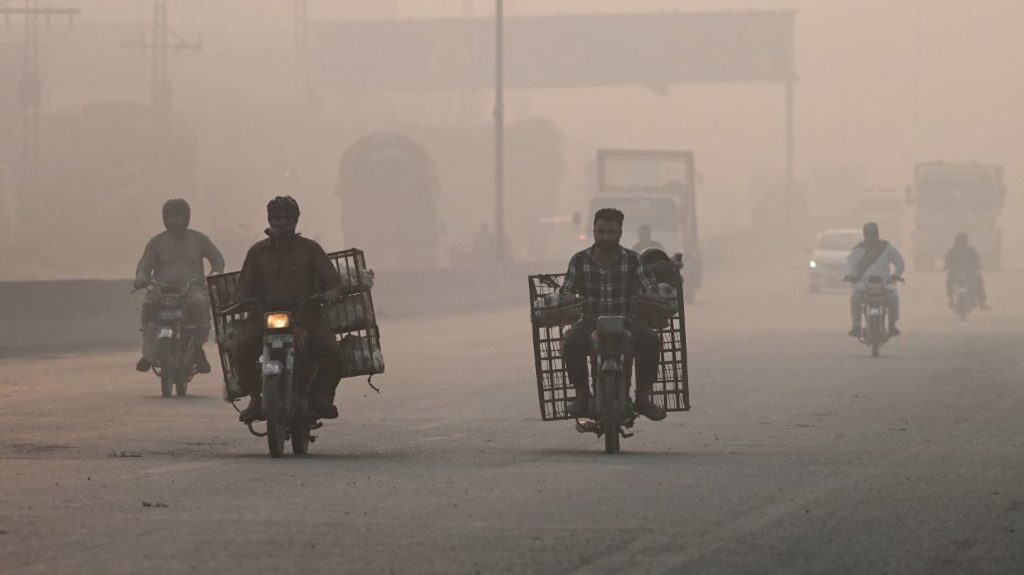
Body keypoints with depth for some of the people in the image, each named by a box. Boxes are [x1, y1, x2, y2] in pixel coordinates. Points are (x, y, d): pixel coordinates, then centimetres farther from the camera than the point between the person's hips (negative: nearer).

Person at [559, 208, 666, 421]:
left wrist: (650, 294, -29)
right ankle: (582, 394, -15)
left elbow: (650, 284, -4)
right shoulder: (580, 260, 4)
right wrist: (568, 297, -20)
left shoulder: (632, 260, 2)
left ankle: (643, 397, -17)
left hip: (625, 322, 0)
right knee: (571, 342, -33)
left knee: (651, 341, -30)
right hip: (590, 322, 0)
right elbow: (566, 290, 5)